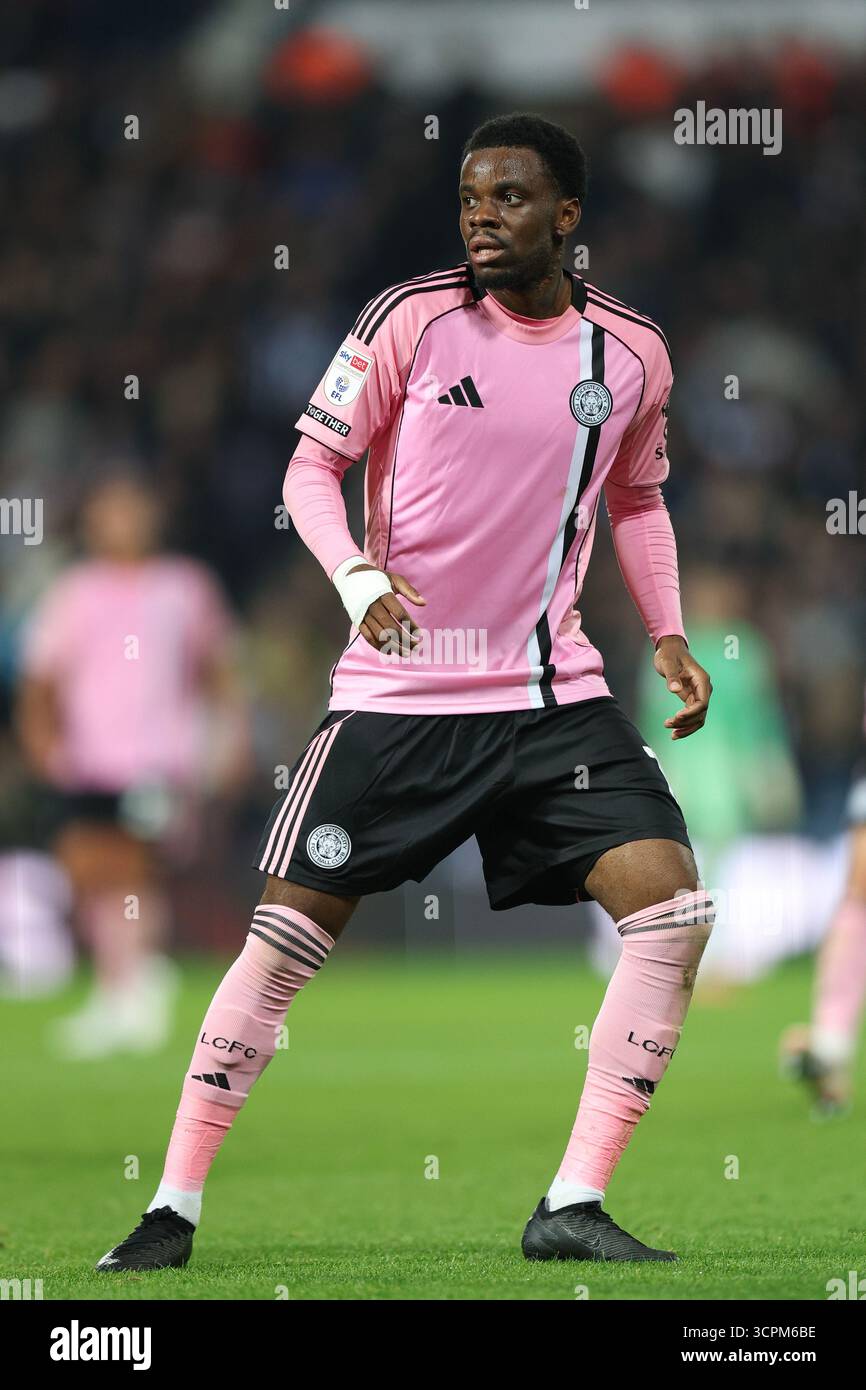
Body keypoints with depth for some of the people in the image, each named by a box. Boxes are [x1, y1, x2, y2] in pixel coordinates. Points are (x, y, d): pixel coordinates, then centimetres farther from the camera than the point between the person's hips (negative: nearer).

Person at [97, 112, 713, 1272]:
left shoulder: (632, 354, 4)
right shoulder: (414, 318, -6)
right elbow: (312, 464, -1)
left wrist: (667, 633, 10)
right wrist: (360, 576, -19)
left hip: (554, 696, 2)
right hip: (398, 693, -2)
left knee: (670, 905, -15)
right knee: (289, 933, -4)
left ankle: (574, 1206, -9)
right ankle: (175, 1206, 9)